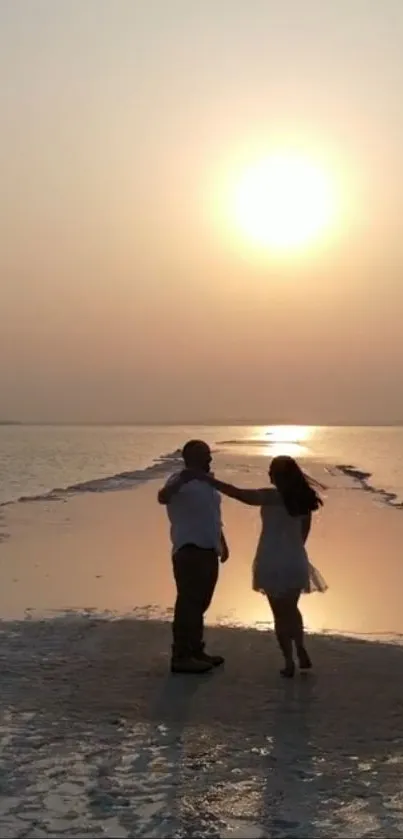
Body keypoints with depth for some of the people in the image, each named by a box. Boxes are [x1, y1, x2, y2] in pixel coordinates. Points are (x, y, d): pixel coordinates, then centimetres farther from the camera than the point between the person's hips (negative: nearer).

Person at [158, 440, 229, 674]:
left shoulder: (207, 481, 17)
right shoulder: (180, 481, -11)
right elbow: (163, 497, -33)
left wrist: (223, 543, 29)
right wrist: (182, 480, -48)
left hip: (208, 551, 9)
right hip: (189, 551, -9)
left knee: (200, 603, 15)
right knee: (188, 603, -8)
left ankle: (196, 651, 25)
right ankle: (181, 657, -4)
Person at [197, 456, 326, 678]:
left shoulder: (272, 497, -15)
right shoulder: (303, 499, 2)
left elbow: (239, 494, -23)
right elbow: (304, 532, 11)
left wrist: (208, 479, -17)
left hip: (273, 563, -5)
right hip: (296, 562, 5)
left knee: (280, 614, 6)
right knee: (291, 609, 24)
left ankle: (289, 663, 8)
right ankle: (302, 653, 20)